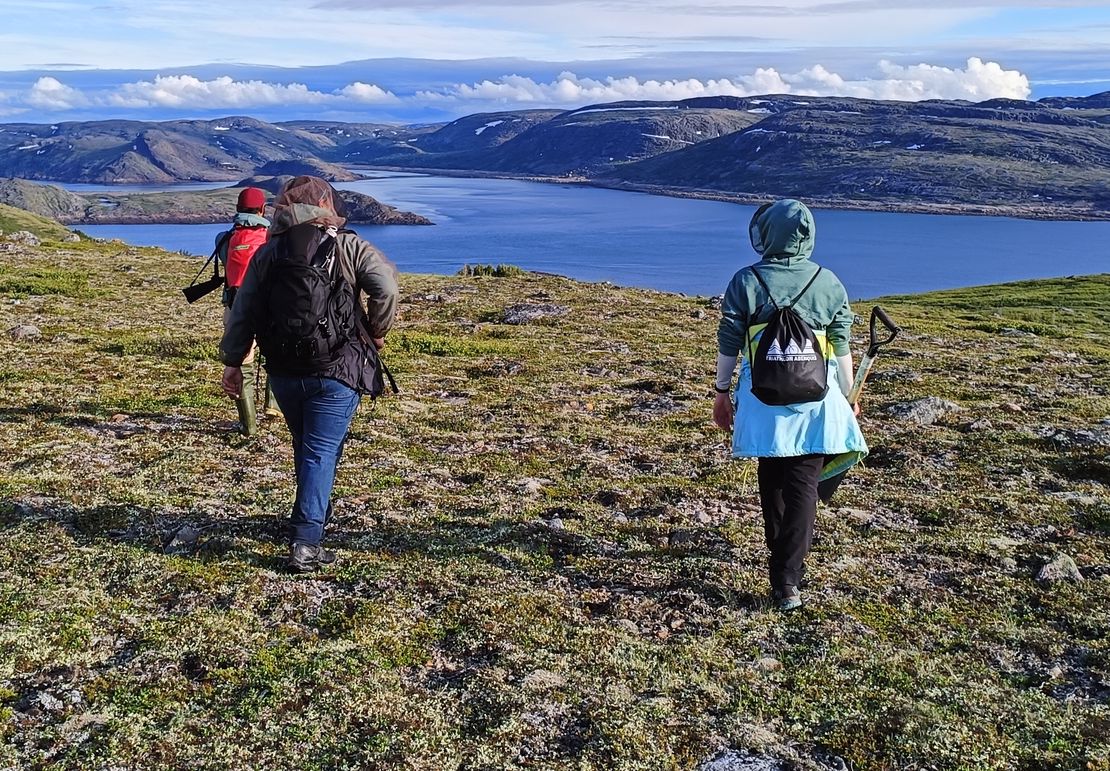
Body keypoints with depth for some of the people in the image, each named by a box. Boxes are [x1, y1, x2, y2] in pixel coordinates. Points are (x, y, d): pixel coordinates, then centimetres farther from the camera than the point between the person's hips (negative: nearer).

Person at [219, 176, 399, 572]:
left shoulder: (267, 254, 6)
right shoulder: (348, 247, -4)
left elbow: (243, 312, 5)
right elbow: (386, 286, -18)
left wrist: (232, 362, 13)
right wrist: (377, 332, -2)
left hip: (284, 373, 4)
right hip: (337, 374, -4)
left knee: (306, 448, 22)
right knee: (321, 453, -1)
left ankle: (313, 519, 38)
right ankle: (306, 543, -7)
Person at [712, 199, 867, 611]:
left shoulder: (745, 282, -5)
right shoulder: (829, 283, 0)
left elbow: (728, 344, -1)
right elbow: (842, 349, 5)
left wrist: (722, 392, 11)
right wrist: (848, 397, 16)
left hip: (764, 402, 0)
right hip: (815, 401, 0)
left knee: (772, 482, 17)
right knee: (803, 485, 2)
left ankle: (784, 560, 30)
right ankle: (787, 579, -2)